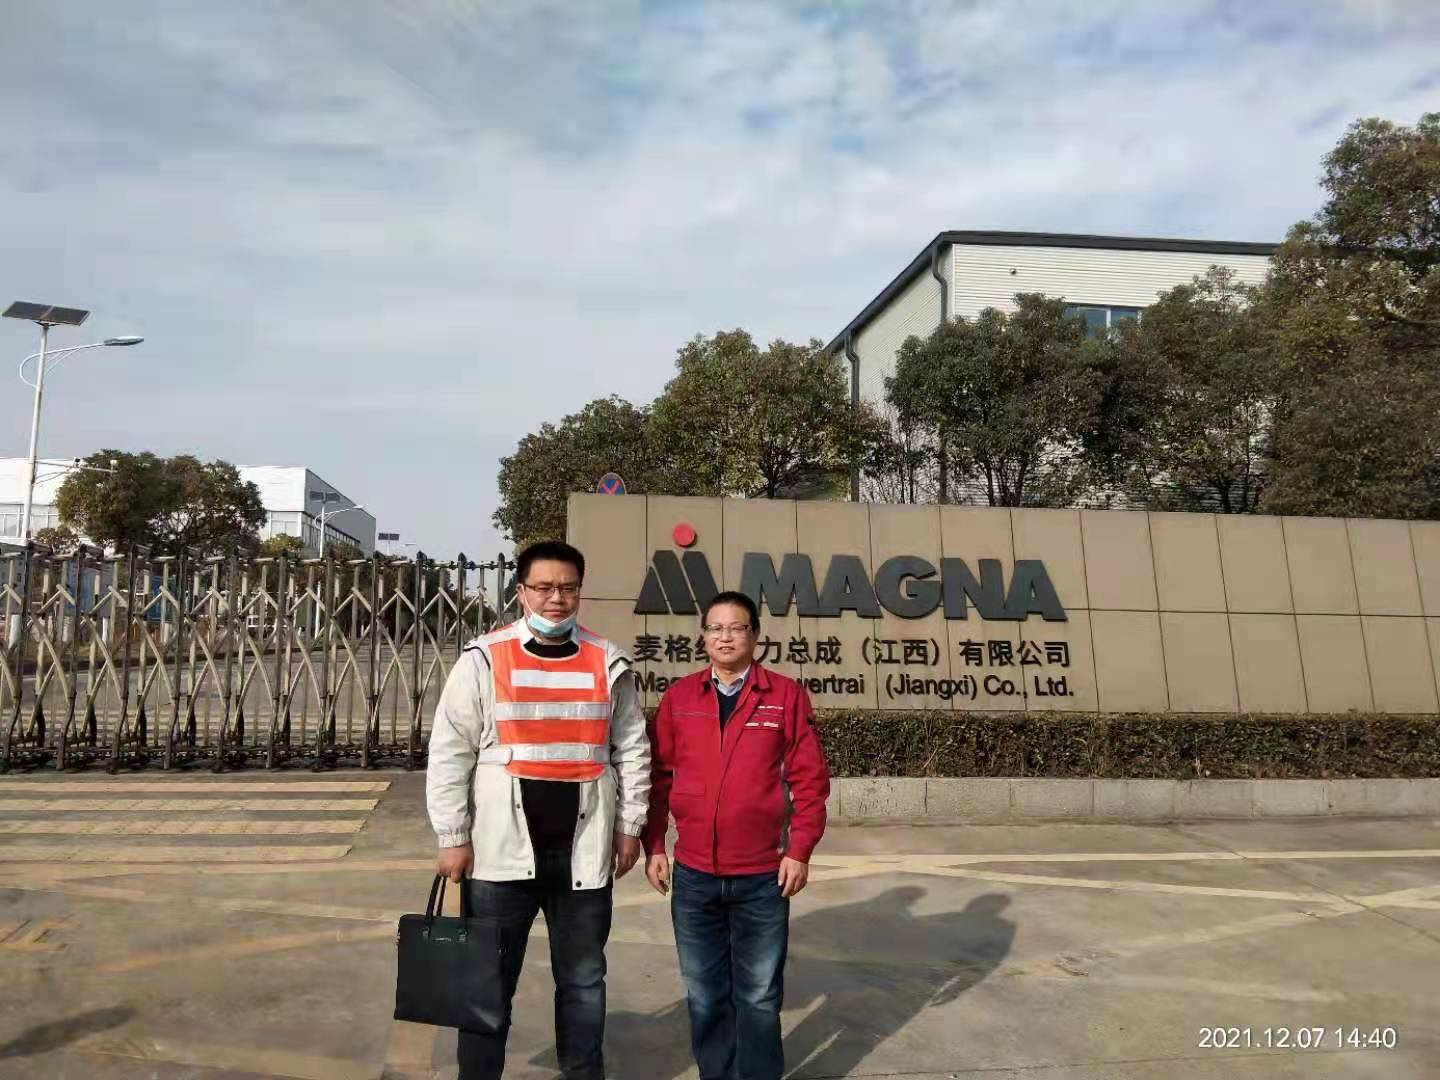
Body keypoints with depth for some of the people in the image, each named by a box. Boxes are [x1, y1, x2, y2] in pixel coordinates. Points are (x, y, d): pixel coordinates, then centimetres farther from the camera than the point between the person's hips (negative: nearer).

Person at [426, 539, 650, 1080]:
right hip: (501, 851, -2)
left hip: (583, 851, 2)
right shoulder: (483, 659, -5)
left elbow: (632, 749, 7)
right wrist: (452, 836, -6)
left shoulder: (608, 664, 2)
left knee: (583, 979, 18)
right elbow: (450, 753, -4)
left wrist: (630, 825, 5)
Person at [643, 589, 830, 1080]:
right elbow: (657, 776, 4)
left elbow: (809, 778, -3)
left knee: (759, 996, 11)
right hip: (693, 874, 2)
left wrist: (800, 850, -7)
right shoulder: (678, 696, 2)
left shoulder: (787, 695, -3)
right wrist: (653, 846, 0)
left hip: (763, 875, -2)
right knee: (704, 995, 15)